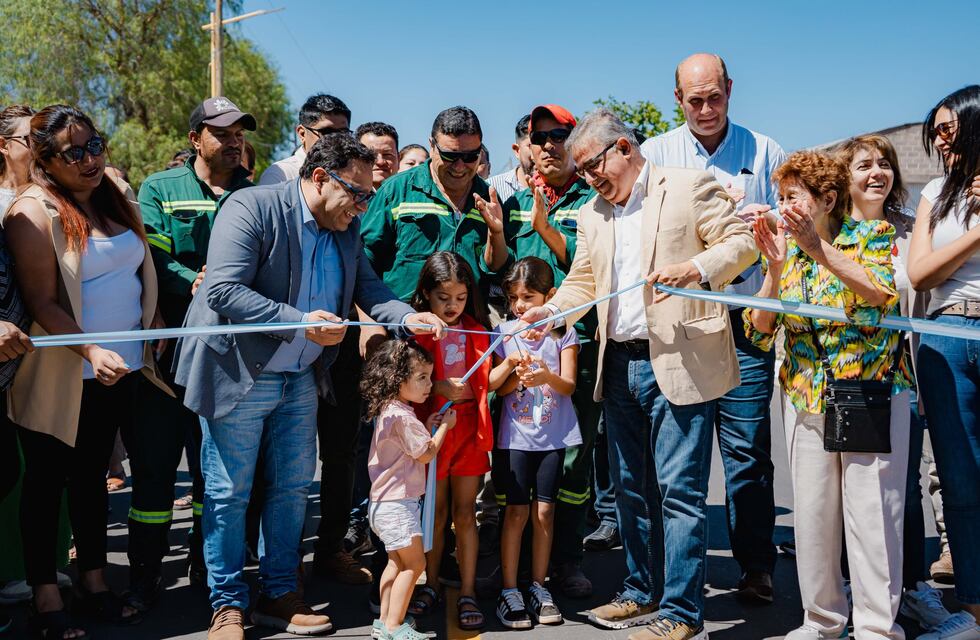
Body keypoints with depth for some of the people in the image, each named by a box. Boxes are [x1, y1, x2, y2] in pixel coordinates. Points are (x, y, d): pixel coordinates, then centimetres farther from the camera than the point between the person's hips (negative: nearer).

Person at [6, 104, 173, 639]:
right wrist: (92, 352, -27)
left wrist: (151, 333, 8)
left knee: (93, 476, 16)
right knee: (47, 482, 4)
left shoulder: (114, 199, 9)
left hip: (119, 373, 7)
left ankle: (94, 585, 26)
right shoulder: (33, 212, -12)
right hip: (60, 379, -7)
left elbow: (140, 274, 18)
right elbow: (41, 303, -17)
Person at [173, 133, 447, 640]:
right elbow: (222, 290, -26)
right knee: (229, 494, 3)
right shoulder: (251, 208, -18)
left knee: (292, 488, 13)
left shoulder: (347, 228, 5)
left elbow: (368, 289, 8)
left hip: (301, 380, 7)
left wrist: (408, 316, -14)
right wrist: (301, 324, -31)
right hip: (238, 374, -7)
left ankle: (278, 595, 27)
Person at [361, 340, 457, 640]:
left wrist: (428, 426, 8)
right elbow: (426, 454, -14)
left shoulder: (389, 411, 11)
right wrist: (444, 426, -1)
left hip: (387, 502, 10)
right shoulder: (403, 417, -21)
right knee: (414, 563, -4)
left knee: (397, 562, 18)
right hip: (398, 504, -10)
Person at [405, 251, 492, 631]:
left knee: (465, 512, 5)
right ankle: (431, 585, 25)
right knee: (436, 512, 9)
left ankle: (467, 593, 11)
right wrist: (439, 388, -24)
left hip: (469, 426, 2)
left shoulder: (476, 331, 8)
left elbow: (484, 383, 11)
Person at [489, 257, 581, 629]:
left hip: (555, 435, 0)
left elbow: (569, 385, -7)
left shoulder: (563, 333, -1)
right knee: (517, 510, -2)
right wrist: (517, 371, -19)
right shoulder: (505, 333, 1)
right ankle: (509, 591, 5)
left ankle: (539, 587, 17)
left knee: (544, 510, 5)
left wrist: (547, 377, -28)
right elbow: (495, 386, 0)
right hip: (516, 435, 0)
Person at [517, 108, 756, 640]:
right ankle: (642, 591, 28)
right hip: (620, 366, 7)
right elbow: (582, 283, 17)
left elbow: (741, 241, -5)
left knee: (678, 490, -6)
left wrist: (694, 269, -22)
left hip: (679, 362, -7)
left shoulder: (690, 187, -1)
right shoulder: (592, 216, 18)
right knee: (630, 488, 14)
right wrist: (550, 312, -2)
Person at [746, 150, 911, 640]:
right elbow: (760, 331, -1)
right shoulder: (784, 250, 7)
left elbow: (883, 294, -21)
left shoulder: (872, 234, -2)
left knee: (871, 511, -4)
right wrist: (776, 267, -14)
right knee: (811, 512, 6)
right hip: (805, 396, 4)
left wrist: (819, 249, -27)